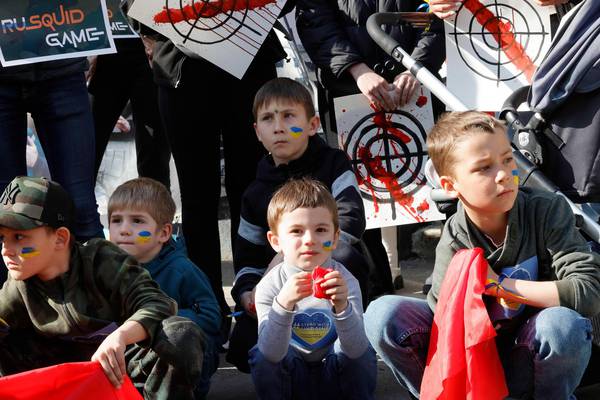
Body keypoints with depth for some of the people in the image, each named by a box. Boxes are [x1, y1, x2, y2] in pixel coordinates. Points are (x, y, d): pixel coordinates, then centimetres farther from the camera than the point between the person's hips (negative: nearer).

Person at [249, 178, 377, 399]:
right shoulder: (269, 286, -15)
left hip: (335, 379, 0)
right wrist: (283, 304, -43)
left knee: (364, 354, -27)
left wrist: (342, 307, -45)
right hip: (291, 381, 0)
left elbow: (356, 350, -26)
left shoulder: (345, 281, -15)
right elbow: (272, 354, -27)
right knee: (259, 355, -26)